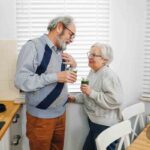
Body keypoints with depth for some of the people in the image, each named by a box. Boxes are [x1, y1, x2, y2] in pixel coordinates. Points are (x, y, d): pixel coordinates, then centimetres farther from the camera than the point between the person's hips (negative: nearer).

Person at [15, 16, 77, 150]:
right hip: (41, 117, -7)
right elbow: (21, 81, -25)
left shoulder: (60, 51, 8)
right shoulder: (33, 46, -15)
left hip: (60, 113, 7)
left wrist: (73, 66, -2)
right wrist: (55, 76, -27)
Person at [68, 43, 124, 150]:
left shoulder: (109, 76, -22)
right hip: (94, 123, 9)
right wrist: (75, 98, 5)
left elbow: (114, 101, -31)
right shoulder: (93, 72, 7)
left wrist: (91, 92, -29)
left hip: (106, 127, -9)